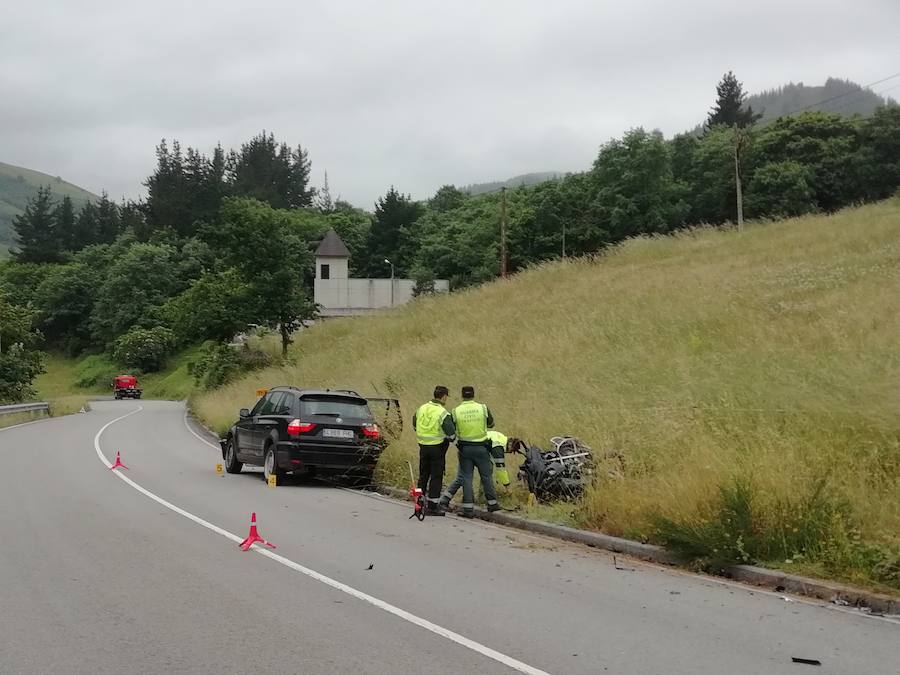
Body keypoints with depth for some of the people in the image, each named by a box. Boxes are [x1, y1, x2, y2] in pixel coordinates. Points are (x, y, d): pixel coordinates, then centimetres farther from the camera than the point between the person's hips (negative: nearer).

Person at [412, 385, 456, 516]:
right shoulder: (443, 413, -16)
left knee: (423, 475, 17)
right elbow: (451, 433, -19)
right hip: (437, 448, -6)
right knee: (436, 477, 2)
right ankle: (432, 506, 3)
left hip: (423, 446, 6)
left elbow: (414, 425, 16)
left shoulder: (422, 408, 3)